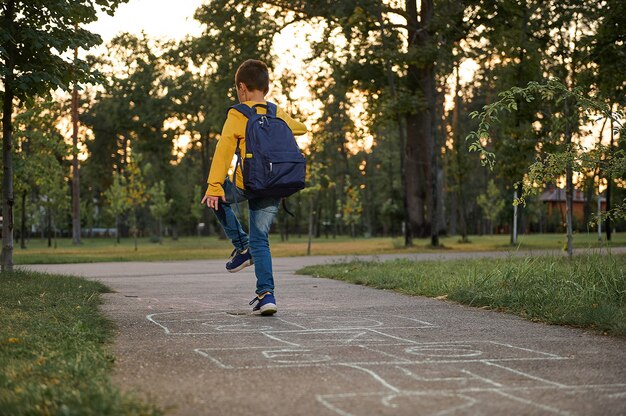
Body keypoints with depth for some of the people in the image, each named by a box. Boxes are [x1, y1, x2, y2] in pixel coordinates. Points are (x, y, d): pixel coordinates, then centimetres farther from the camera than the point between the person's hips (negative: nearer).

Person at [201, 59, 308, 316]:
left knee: (218, 198, 26)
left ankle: (242, 246, 17)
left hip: (247, 185, -4)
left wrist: (214, 186, -14)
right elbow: (301, 128, 33)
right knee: (260, 241, 10)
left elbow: (224, 150, -11)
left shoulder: (238, 114, -3)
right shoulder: (278, 115, 13)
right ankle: (266, 294, -3)